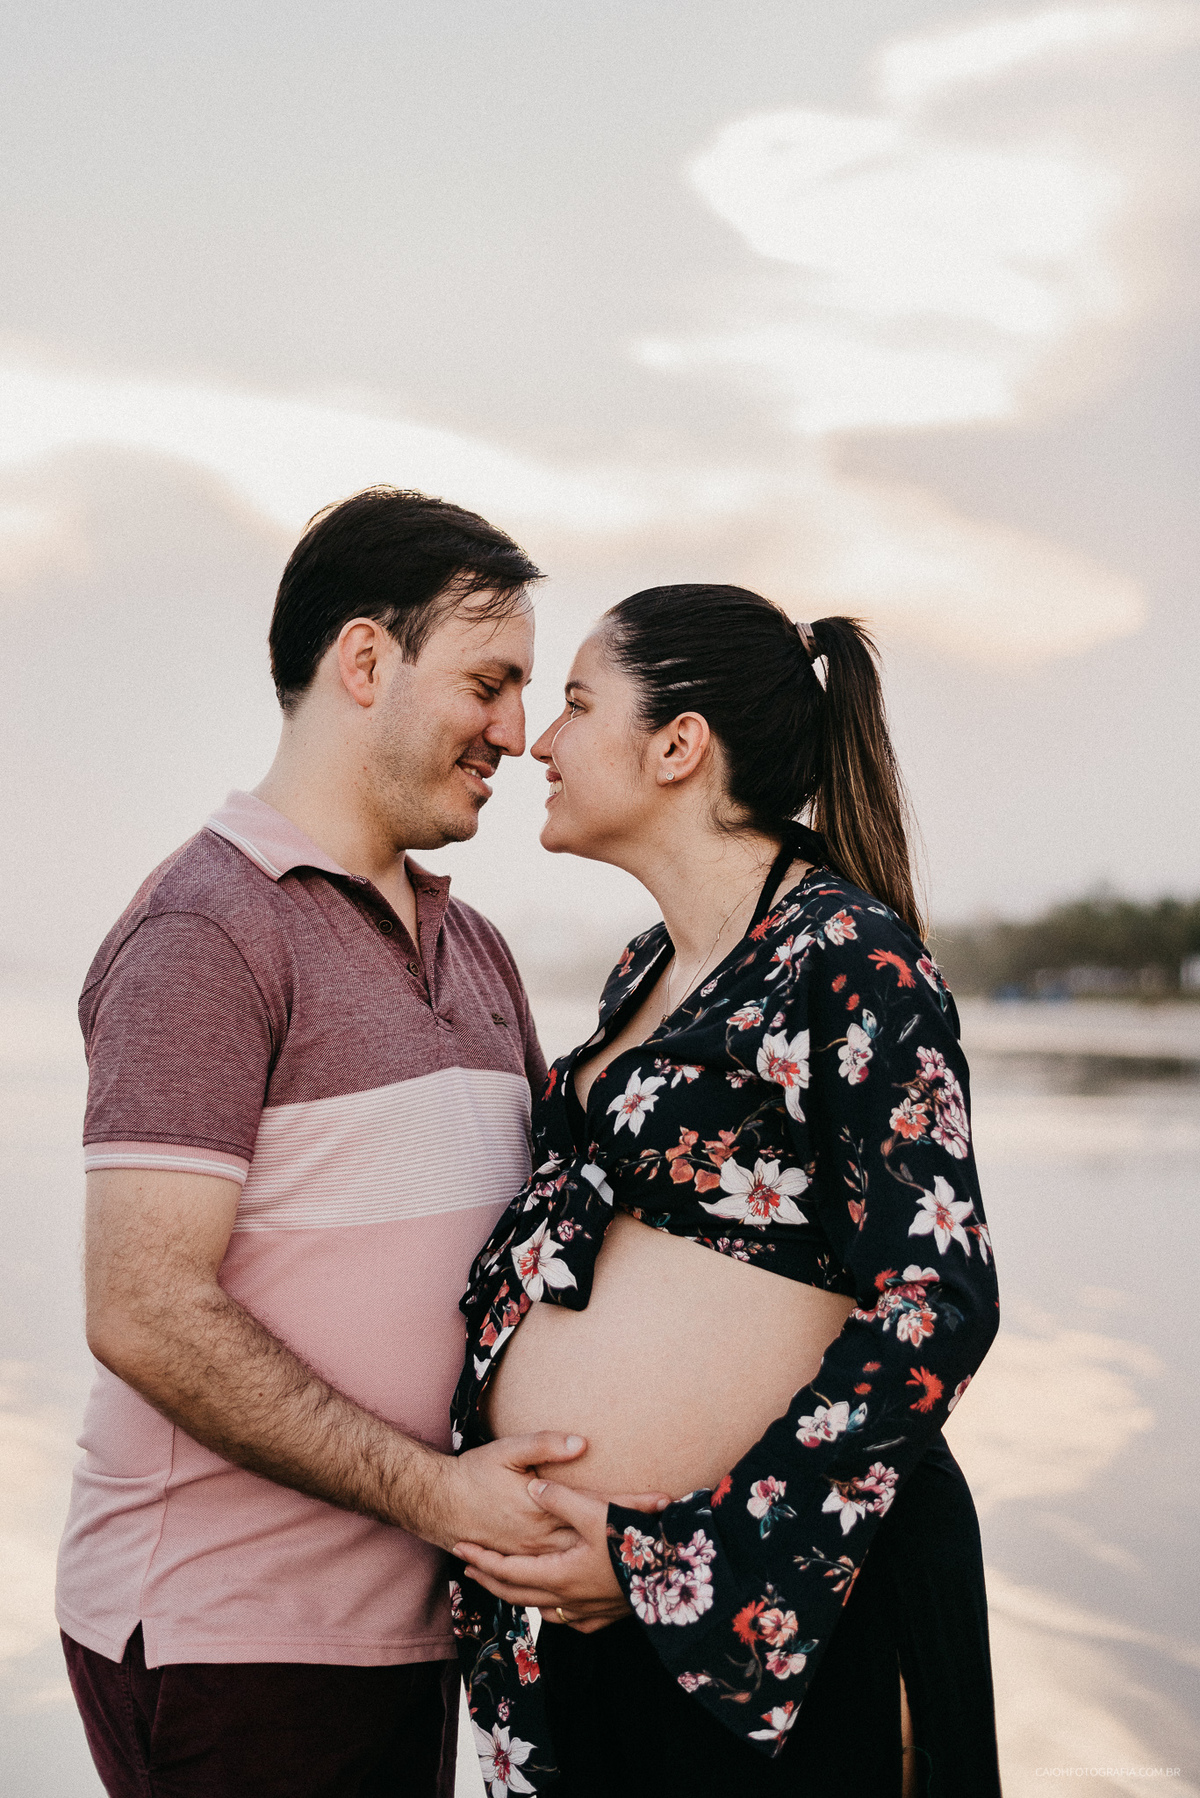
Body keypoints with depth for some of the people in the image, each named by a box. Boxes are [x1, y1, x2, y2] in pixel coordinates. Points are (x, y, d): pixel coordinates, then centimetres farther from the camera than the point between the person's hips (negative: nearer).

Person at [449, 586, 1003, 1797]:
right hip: (585, 1571, 8)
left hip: (771, 1587, -7)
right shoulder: (649, 969, 11)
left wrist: (674, 1556, -20)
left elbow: (937, 1306, -20)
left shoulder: (847, 956, -14)